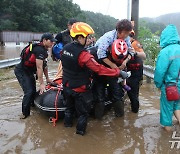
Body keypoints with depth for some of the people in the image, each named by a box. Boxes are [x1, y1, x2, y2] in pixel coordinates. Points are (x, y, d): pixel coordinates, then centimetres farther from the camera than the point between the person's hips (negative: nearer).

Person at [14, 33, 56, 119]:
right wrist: (41, 83, -25)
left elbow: (44, 65, 11)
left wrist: (47, 78, 13)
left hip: (29, 71, 10)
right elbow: (39, 68, -28)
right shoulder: (39, 50, -26)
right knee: (29, 91, -13)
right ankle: (25, 113, 0)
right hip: (21, 71, -10)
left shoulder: (44, 49, 5)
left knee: (33, 90, 17)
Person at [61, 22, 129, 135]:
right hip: (80, 89, -7)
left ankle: (68, 123, 50)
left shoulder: (65, 48, -7)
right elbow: (99, 69, -34)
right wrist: (119, 72, -29)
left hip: (67, 86, 7)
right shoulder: (83, 54, -31)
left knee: (70, 106, 31)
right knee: (83, 111, 16)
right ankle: (80, 130, 30)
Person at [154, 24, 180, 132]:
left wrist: (158, 84, -2)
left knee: (167, 105, 16)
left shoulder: (165, 52, -21)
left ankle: (167, 125, 32)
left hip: (169, 86, -5)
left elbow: (160, 71, -18)